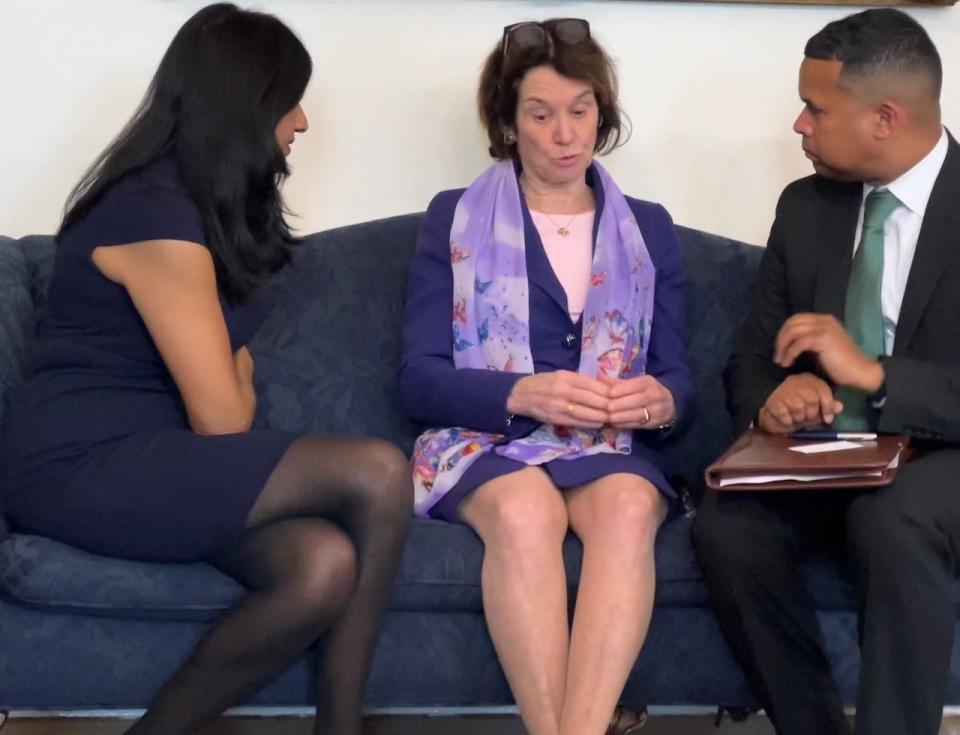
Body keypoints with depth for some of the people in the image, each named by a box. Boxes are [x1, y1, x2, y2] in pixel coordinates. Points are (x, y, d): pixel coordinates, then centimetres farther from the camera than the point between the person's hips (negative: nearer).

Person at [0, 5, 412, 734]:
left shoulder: (210, 204, 16)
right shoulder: (155, 213, -15)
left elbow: (230, 360, 21)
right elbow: (220, 418, -13)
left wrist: (235, 378, -1)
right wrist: (238, 386, 9)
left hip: (151, 456, 9)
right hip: (82, 466, -8)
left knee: (324, 567, -23)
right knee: (377, 474, -22)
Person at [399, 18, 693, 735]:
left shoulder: (650, 229, 16)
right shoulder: (455, 219, 9)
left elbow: (678, 377, 12)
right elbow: (420, 378, 0)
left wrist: (660, 401, -15)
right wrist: (523, 395, -19)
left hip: (614, 448, 2)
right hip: (486, 439, -1)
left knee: (630, 507, -35)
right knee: (525, 509, -38)